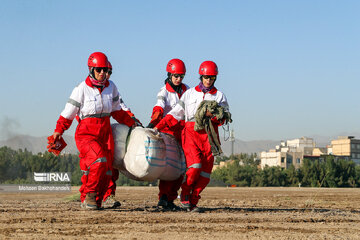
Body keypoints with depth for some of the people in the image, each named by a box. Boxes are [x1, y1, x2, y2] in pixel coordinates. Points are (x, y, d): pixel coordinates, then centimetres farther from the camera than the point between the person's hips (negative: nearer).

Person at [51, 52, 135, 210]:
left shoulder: (111, 87, 6)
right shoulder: (82, 89, -8)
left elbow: (117, 111, 20)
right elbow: (68, 114, -1)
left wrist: (131, 123, 20)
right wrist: (58, 131, -3)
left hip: (105, 134, 5)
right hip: (86, 134, -5)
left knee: (106, 172, 1)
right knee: (99, 161, -26)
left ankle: (95, 201, 17)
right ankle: (88, 195, -8)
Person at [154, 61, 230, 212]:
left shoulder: (219, 96, 15)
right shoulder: (189, 94, 16)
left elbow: (224, 117, 6)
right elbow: (175, 114, 14)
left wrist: (213, 115, -15)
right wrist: (158, 127, 5)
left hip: (209, 134, 1)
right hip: (191, 132, -1)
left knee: (205, 171, -5)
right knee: (195, 165, -18)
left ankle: (193, 202, 6)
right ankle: (185, 195, 2)